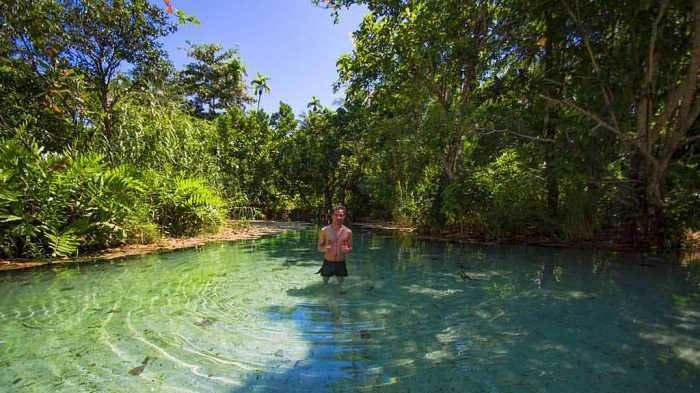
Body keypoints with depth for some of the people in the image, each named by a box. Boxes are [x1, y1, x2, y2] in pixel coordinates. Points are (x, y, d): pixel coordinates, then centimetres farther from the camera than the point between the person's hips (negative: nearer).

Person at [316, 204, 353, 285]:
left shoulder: (348, 232, -4)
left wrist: (347, 250, -18)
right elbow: (319, 247, 1)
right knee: (325, 284, 13)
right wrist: (324, 248, -22)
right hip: (328, 263, -1)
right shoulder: (324, 230, -7)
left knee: (341, 284, 14)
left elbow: (350, 248, 6)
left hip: (341, 263, 1)